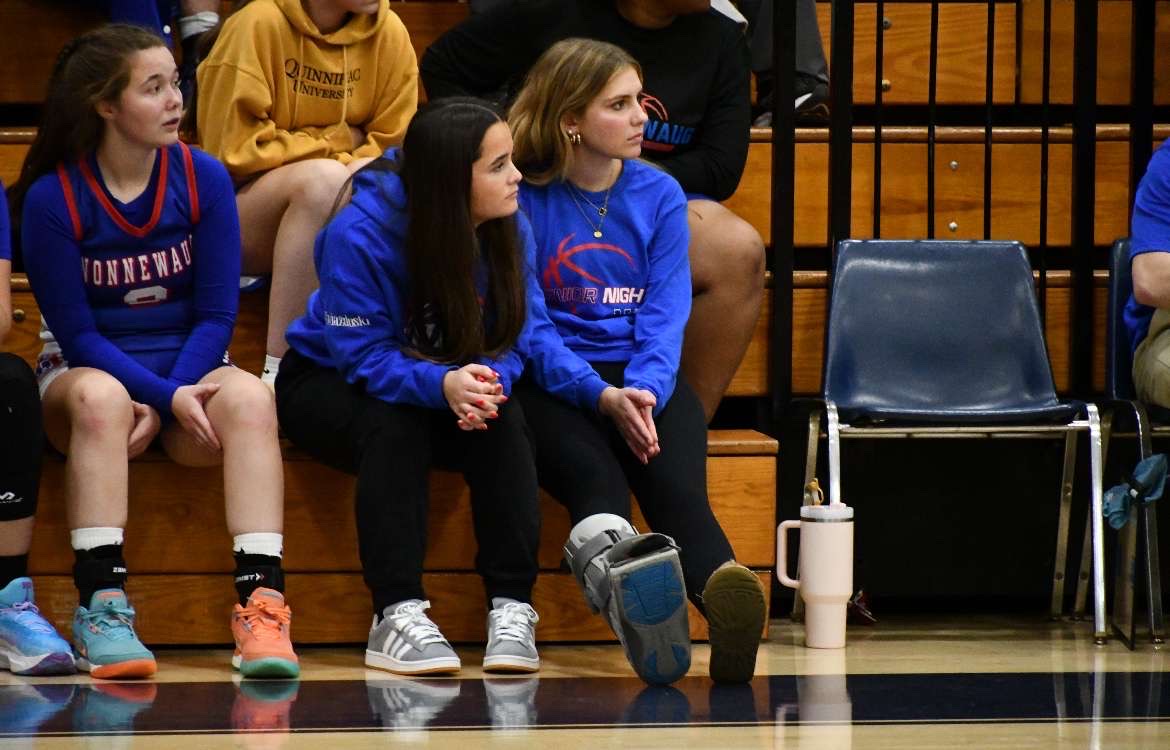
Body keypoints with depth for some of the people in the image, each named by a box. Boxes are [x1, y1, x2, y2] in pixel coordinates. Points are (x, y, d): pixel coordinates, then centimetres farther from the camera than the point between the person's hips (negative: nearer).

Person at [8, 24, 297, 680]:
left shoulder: (203, 178, -3)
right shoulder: (52, 199, -10)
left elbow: (217, 314, -3)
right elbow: (77, 333, -10)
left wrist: (163, 401, -18)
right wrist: (168, 397, -23)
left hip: (189, 368, 2)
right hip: (86, 369, -2)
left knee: (249, 398, -31)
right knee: (100, 398, -38)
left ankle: (262, 604, -40)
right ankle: (102, 609, -40)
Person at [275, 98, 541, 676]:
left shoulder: (509, 233, -12)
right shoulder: (359, 236, -27)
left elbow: (505, 344, -9)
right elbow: (363, 358, -28)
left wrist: (487, 381, -34)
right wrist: (442, 385, -46)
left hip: (450, 385, 4)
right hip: (326, 384, -4)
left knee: (503, 423, -28)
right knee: (393, 426, -37)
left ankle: (511, 608, -29)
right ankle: (397, 616, -38)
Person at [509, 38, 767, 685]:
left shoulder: (660, 195, 11)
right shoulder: (522, 198, -1)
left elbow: (665, 316, 3)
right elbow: (527, 323, -6)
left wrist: (644, 390, -18)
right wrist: (602, 395, -21)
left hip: (644, 380, 2)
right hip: (551, 383, -2)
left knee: (675, 483, -31)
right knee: (596, 477, -36)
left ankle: (724, 592, -63)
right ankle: (619, 576, -70)